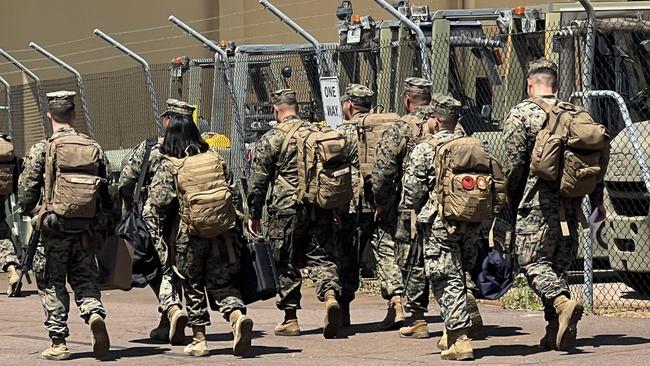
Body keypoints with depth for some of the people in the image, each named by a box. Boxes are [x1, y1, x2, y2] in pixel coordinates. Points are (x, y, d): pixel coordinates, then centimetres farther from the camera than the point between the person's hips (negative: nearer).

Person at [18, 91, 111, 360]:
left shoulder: (42, 150, -7)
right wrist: (96, 217, 18)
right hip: (85, 228, 3)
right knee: (84, 277, 15)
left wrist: (28, 212, 12)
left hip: (54, 228, -3)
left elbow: (26, 189, -6)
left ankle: (58, 343, 6)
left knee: (52, 284, 6)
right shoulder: (94, 148, 5)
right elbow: (107, 189, 6)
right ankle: (95, 314, -14)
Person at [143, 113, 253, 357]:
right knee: (220, 282, 8)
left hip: (189, 237, -3)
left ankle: (199, 341, 14)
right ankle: (237, 315, -18)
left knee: (193, 287, 10)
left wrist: (158, 237, 2)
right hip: (220, 234, 3)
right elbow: (230, 193, 13)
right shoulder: (215, 159, 5)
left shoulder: (168, 168, -7)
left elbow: (153, 207, -8)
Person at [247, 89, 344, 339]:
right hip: (320, 206, 4)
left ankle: (290, 319, 10)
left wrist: (254, 215, 5)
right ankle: (331, 295, -20)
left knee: (286, 265, 6)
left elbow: (257, 182, -3)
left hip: (286, 208, -4)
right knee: (321, 256, 6)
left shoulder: (270, 139, -4)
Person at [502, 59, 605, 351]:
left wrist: (508, 197, 6)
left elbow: (514, 163, -8)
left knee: (533, 261, -3)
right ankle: (556, 332, 8)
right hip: (570, 202, 5)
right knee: (558, 262, 11)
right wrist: (597, 200, 19)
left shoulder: (520, 114, -5)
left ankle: (563, 303, -28)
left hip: (537, 202, -5)